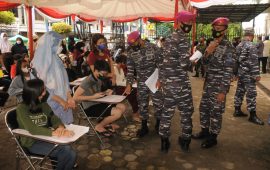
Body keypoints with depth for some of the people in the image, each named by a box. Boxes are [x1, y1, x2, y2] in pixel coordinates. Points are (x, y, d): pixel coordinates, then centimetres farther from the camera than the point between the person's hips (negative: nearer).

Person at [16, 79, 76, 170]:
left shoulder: (43, 105, 6)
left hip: (46, 139, 5)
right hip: (32, 143, -4)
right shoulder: (21, 108, -13)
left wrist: (61, 127, -25)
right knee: (65, 150, -24)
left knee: (71, 154, -21)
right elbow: (33, 130, -26)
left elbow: (55, 119, 0)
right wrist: (56, 133, -37)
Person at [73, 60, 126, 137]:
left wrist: (105, 93, -1)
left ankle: (106, 123, 15)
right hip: (90, 108, -9)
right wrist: (93, 97, -25)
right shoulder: (87, 81, -21)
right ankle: (99, 127, 1)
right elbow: (75, 97, -26)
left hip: (98, 104, 9)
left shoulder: (99, 79, 5)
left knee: (122, 107, 2)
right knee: (118, 112, -21)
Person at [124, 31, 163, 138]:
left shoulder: (154, 48, -9)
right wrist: (129, 84, -9)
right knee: (142, 105, 9)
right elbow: (130, 70, -1)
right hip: (141, 83, 2)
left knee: (158, 104, 5)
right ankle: (144, 127, 26)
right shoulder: (131, 52, -2)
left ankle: (158, 125, 26)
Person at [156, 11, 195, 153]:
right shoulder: (182, 39, -14)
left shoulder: (169, 38, 13)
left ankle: (164, 142, 24)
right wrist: (193, 62, 0)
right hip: (180, 82, -8)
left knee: (167, 111, 14)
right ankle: (185, 141, 23)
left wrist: (160, 79, 22)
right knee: (186, 112, 9)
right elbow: (185, 64, -22)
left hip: (168, 81, 8)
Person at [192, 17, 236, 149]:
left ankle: (213, 137, 20)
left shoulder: (228, 47, -15)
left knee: (216, 112, 4)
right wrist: (207, 52, -12)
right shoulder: (212, 44, 8)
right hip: (208, 83, 7)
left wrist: (223, 91, -20)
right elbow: (204, 62, 10)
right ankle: (205, 131, 34)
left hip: (219, 85, -7)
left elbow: (228, 71, -18)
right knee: (203, 107, 16)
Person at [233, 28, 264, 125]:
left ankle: (237, 110, 21)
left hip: (240, 72, 9)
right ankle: (252, 115, 1)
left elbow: (236, 59, 15)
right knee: (251, 93, -4)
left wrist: (236, 72, 21)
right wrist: (257, 74, -15)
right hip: (248, 74, -9)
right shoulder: (251, 46, -16)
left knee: (239, 91, 14)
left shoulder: (239, 46, 10)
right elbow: (254, 62, -19)